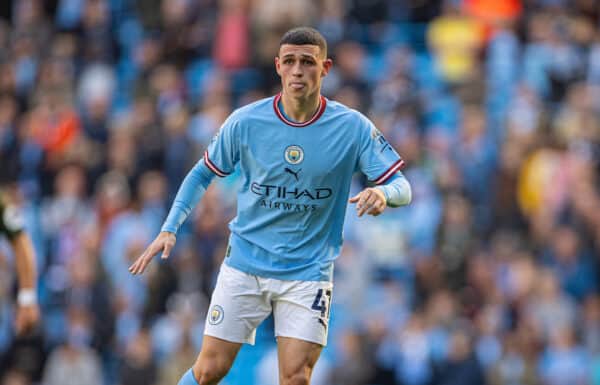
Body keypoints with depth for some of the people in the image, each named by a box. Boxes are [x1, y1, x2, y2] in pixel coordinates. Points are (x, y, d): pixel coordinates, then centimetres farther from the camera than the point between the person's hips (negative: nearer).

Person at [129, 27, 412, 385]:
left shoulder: (353, 127, -8)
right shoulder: (245, 121, -6)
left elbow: (402, 187, -6)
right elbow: (203, 173, 8)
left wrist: (382, 193, -31)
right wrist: (169, 229, -3)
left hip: (308, 272, -1)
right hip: (245, 264, 1)